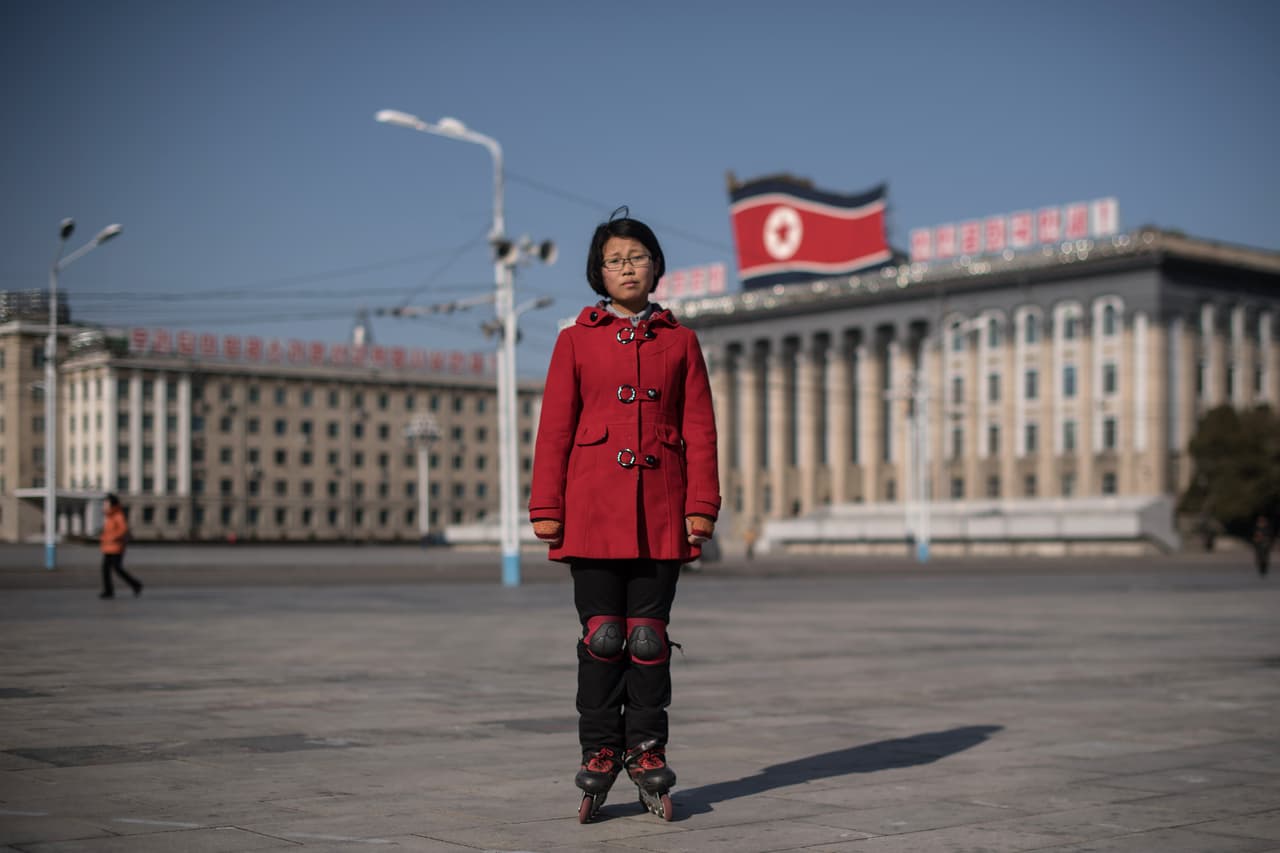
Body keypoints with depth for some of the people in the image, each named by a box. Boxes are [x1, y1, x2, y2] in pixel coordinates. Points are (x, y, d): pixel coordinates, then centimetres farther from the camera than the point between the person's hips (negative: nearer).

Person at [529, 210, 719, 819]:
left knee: (649, 633, 1)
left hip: (660, 509, 1)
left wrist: (701, 506, -1)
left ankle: (646, 749, 13)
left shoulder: (680, 342, 10)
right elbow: (554, 429, 5)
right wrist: (546, 508, -2)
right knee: (602, 633, -1)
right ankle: (600, 750, 11)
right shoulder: (576, 341, 7)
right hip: (594, 505, -1)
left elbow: (700, 430, 7)